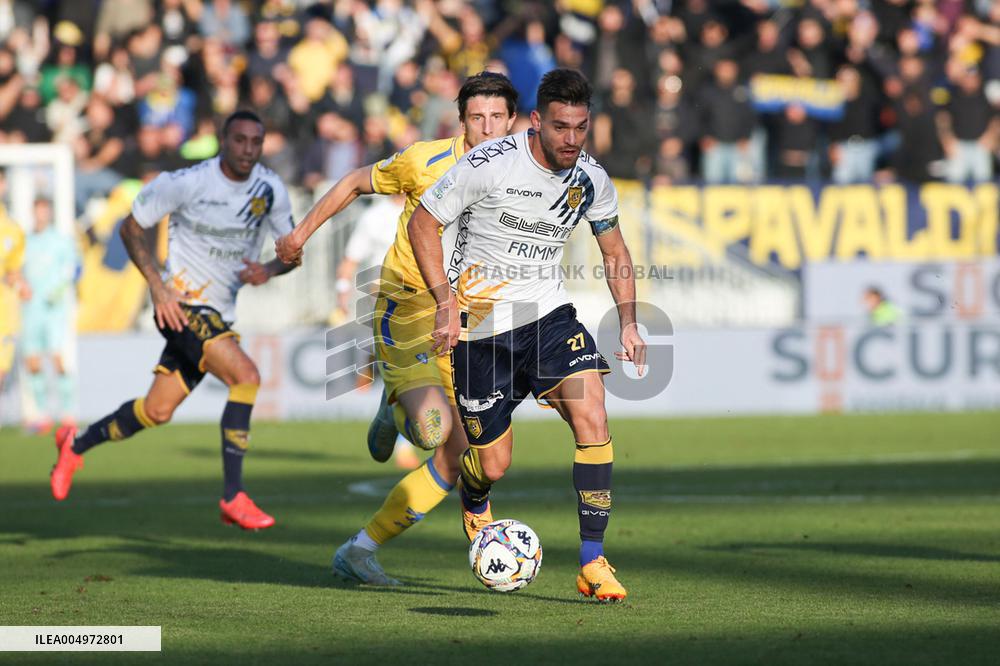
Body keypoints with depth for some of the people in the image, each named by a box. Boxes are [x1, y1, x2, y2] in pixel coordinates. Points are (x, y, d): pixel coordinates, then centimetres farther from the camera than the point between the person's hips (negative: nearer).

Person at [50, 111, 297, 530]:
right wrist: (159, 287, -14)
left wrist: (270, 269, -12)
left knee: (157, 411, 10)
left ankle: (77, 444, 36)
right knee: (245, 375, -25)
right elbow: (132, 227, -4)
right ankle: (233, 498, -21)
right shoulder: (187, 182, -15)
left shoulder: (270, 190, 0)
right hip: (182, 305, -7)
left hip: (220, 314, 7)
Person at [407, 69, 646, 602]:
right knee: (493, 466, 1)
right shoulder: (489, 164, -17)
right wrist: (445, 303, -15)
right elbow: (422, 223, -7)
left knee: (593, 419, -21)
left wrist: (628, 322, 3)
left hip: (549, 313, 3)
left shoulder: (591, 180, -3)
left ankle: (592, 563, -16)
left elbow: (614, 250, 15)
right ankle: (474, 505, 42)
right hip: (481, 323, -3)